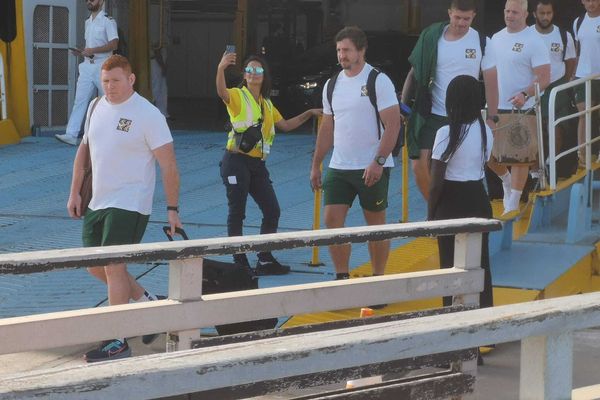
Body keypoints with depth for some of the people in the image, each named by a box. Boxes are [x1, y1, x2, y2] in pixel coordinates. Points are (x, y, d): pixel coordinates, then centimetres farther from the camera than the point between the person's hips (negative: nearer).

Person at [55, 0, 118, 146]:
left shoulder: (108, 21, -7)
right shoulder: (88, 22, 16)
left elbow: (114, 45, -15)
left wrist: (92, 50, -20)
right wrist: (81, 52, 6)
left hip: (102, 67, -6)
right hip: (87, 67, 6)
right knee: (80, 100, -6)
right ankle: (71, 135, -14)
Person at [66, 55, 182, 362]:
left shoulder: (148, 115, -13)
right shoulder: (96, 107, 8)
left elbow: (169, 166, -12)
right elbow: (84, 150, 18)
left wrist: (172, 209, -15)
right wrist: (75, 192, 14)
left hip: (129, 204, -8)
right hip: (97, 202, 8)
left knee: (113, 266, -13)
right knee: (95, 265, 12)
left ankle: (117, 342, -6)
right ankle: (147, 302, 31)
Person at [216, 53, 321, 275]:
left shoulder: (267, 104, 16)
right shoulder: (238, 96, -6)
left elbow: (285, 125, 28)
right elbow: (222, 93, -30)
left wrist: (308, 114, 20)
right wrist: (221, 69, -49)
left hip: (257, 165, 7)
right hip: (236, 162, -7)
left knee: (272, 211, 7)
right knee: (237, 213, -2)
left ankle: (265, 260, 18)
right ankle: (240, 262, 5)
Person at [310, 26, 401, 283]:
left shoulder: (378, 81, -9)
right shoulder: (332, 85, 10)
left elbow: (393, 124, -13)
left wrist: (378, 162, -21)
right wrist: (315, 166, 14)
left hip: (372, 168, -5)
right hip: (339, 167, 5)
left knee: (376, 224, 4)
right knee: (332, 219, -3)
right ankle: (342, 278, 5)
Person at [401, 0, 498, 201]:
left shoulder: (482, 43, -4)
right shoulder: (432, 37, -2)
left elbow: (490, 82, -2)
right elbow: (415, 73, 6)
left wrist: (492, 120, -7)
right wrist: (403, 104, -1)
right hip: (433, 115, 1)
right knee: (420, 166, -6)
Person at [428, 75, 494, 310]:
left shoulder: (447, 134, -15)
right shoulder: (486, 132, 0)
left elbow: (436, 182, -13)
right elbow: (482, 166, 4)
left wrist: (430, 214, -4)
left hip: (451, 204, -5)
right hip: (479, 200, 5)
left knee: (451, 263, 4)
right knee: (481, 262, 12)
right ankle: (484, 307, 16)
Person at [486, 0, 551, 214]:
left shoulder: (534, 42, -10)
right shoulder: (496, 38, 10)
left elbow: (544, 78, -14)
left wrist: (525, 95, -29)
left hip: (521, 110, -6)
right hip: (495, 108, 6)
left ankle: (513, 204, 5)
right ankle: (507, 180, 35)